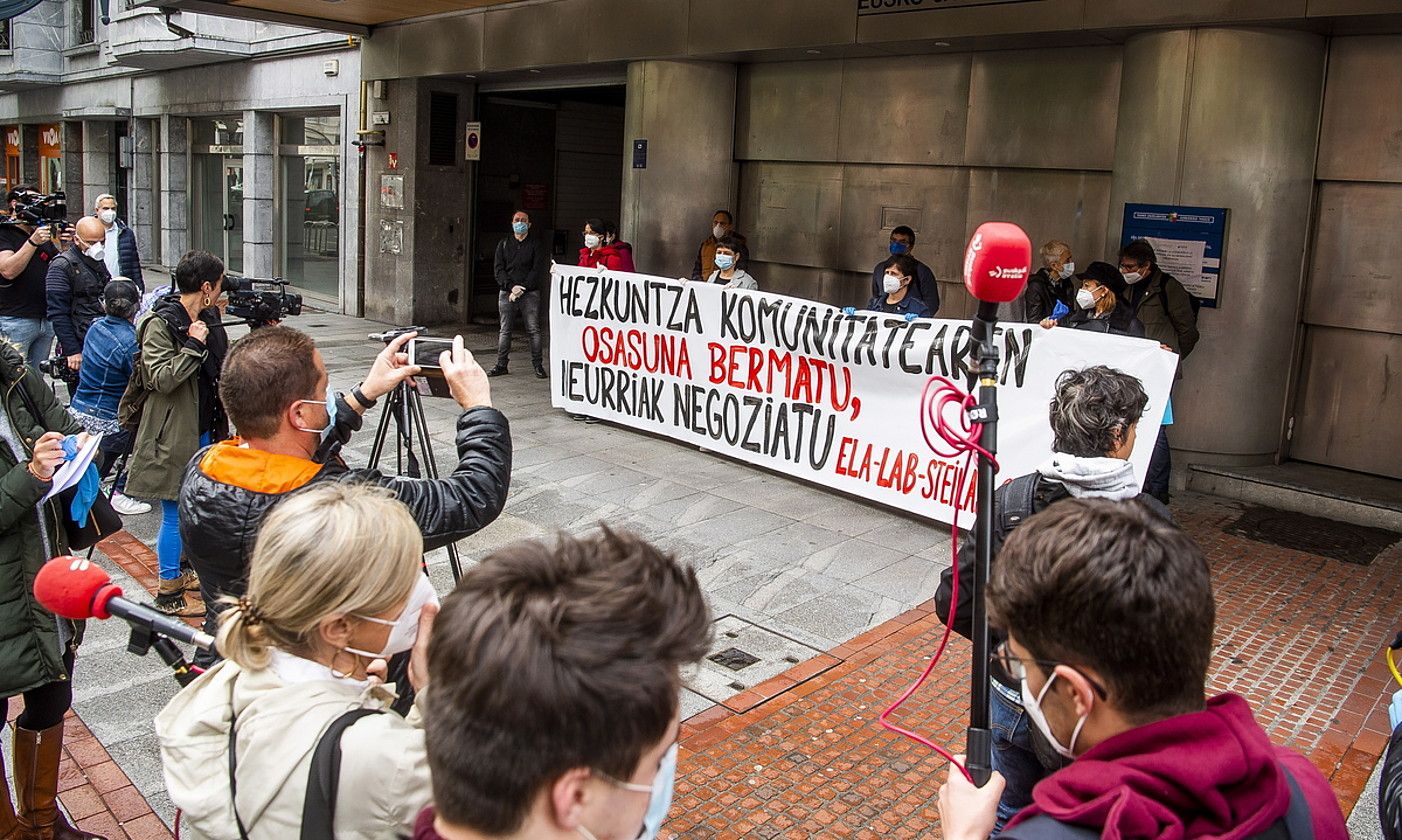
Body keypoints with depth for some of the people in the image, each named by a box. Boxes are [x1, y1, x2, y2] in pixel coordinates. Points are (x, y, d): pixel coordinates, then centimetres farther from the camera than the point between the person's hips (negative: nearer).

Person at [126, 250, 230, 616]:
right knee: (175, 514, 0)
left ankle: (181, 572, 34)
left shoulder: (208, 318, 8)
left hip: (205, 430, 8)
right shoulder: (161, 324, -16)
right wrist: (193, 346, -23)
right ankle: (168, 594, 12)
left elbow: (222, 364, 22)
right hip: (175, 433, -8)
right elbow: (162, 379, -22)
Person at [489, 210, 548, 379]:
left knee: (534, 330, -4)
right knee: (505, 330, 4)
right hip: (506, 292, 3)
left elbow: (538, 270, -3)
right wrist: (511, 287, -11)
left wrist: (522, 289, -12)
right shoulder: (504, 244, 14)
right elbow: (499, 269, 6)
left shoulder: (536, 244, 6)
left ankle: (538, 365, 1)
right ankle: (501, 365, 10)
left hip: (530, 293, -2)